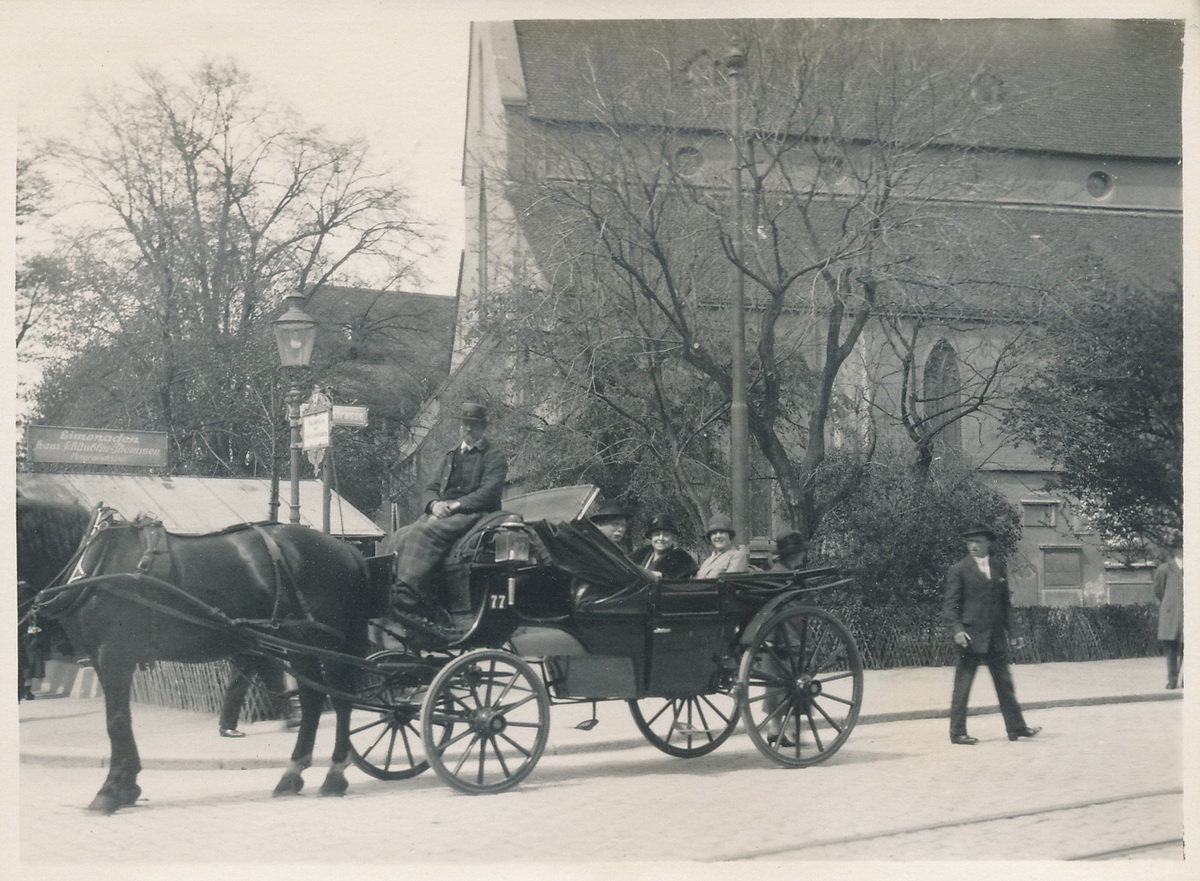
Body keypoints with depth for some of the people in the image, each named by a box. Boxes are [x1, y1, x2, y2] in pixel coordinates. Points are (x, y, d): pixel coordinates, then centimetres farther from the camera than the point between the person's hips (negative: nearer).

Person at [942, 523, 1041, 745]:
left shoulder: (999, 567, 13)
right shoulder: (959, 570, -2)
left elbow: (1004, 600, 19)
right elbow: (949, 604, -5)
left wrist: (1007, 630, 15)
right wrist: (956, 629, -17)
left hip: (996, 636, 5)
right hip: (971, 636, -5)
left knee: (1004, 682, 10)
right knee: (962, 685, -2)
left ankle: (1016, 727, 18)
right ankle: (957, 733, 4)